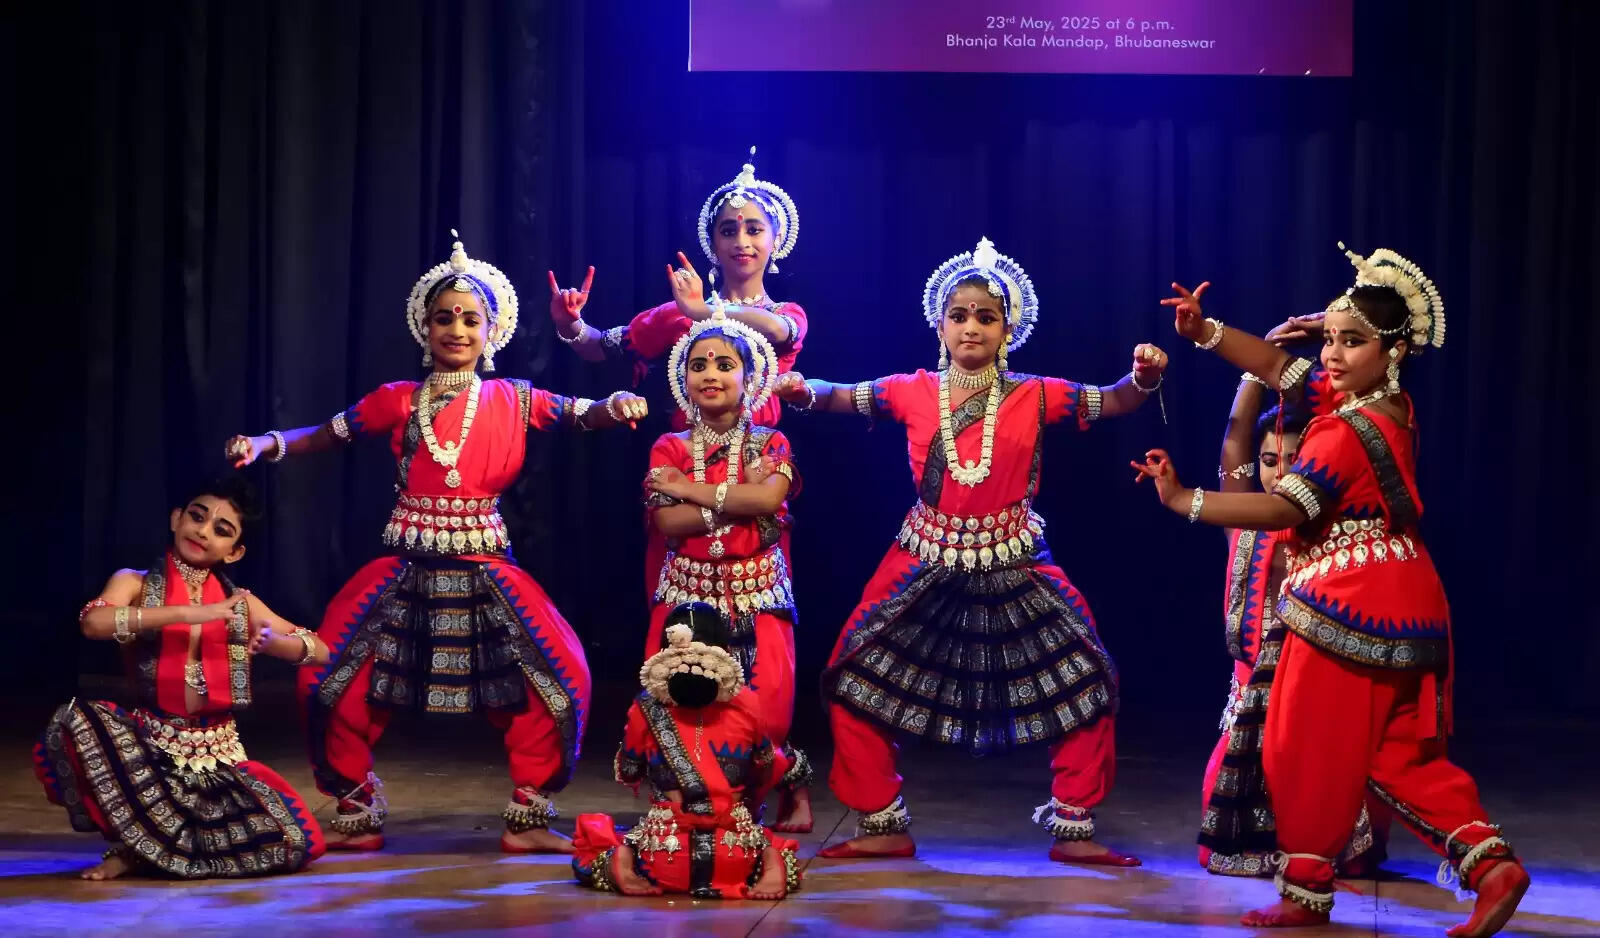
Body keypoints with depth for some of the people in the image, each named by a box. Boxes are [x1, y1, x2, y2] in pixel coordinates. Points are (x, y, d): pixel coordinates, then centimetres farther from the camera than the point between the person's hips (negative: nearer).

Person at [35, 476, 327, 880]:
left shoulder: (239, 602, 9)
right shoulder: (136, 583, 1)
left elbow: (318, 651, 11)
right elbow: (93, 622, -21)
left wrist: (271, 641, -11)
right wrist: (190, 613, -24)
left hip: (217, 756, 2)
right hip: (148, 745, -2)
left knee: (299, 841, -20)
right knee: (76, 722, -34)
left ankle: (151, 846, 2)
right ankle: (135, 838, -9)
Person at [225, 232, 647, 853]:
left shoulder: (514, 401, 4)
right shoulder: (398, 402, 5)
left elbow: (580, 414, -7)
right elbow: (324, 435, 9)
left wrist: (613, 406, -29)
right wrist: (265, 444, -7)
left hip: (486, 572, 0)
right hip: (407, 570, 1)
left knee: (560, 679, -11)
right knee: (332, 680, -6)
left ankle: (527, 819, 7)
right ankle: (357, 818, 16)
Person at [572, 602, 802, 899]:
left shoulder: (646, 710, -4)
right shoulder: (746, 705, -2)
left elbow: (628, 775, 12)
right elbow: (765, 771, 15)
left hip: (663, 854, 0)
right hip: (737, 854, 0)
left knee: (590, 839, 26)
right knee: (780, 851, 32)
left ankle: (619, 864, -9)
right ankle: (772, 863, -5)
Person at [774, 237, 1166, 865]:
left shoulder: (1034, 397, -2)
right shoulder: (914, 393, 1)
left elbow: (1113, 402, -3)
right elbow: (837, 397, 8)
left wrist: (1144, 378, -24)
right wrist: (803, 391, -14)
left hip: (1012, 566, -1)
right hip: (926, 562, 1)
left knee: (1086, 678, -7)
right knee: (855, 678, -3)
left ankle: (1073, 829, 10)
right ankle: (882, 827, 12)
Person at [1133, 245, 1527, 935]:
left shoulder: (1349, 431, -20)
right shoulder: (1390, 403, 9)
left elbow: (1284, 508, -25)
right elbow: (1278, 368, 15)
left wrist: (1183, 501, -27)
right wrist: (1206, 333, 5)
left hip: (1352, 605, -10)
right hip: (1399, 598, 10)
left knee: (1309, 750, 2)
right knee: (1399, 757, 13)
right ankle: (1491, 864, 3)